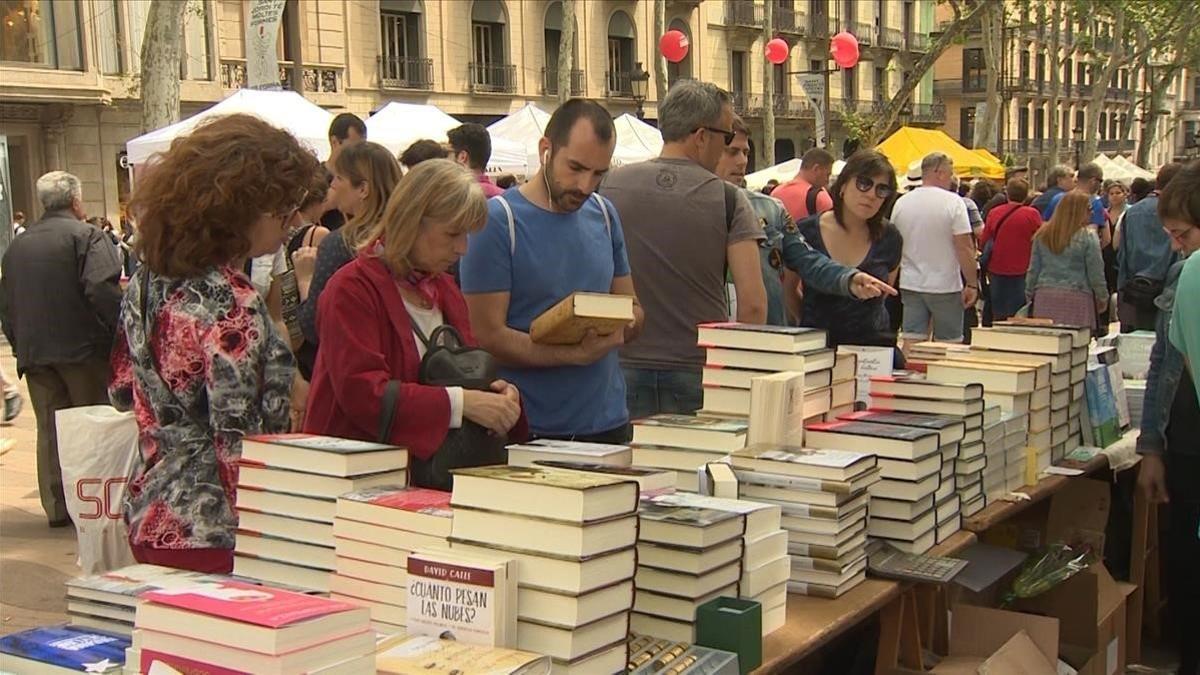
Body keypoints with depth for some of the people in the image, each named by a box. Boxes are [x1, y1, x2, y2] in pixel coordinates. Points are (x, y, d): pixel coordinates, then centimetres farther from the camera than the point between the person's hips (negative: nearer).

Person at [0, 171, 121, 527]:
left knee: (50, 431, 10)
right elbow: (102, 290, -21)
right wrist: (120, 333, -14)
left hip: (33, 352, 5)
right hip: (83, 349, -5)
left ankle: (57, 507, 13)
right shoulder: (87, 236, -7)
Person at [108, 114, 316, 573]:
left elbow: (122, 391, 16)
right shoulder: (231, 303, -20)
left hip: (150, 519, 9)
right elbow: (238, 443, -22)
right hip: (214, 535, -9)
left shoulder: (145, 282, 5)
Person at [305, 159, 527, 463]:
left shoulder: (444, 287, 17)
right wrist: (461, 403, -27)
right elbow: (361, 393, -20)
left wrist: (499, 391, -7)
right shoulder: (352, 289, -10)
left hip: (429, 460, 7)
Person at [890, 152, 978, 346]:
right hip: (945, 287, -4)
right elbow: (964, 248, -14)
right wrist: (972, 284, -8)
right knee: (949, 345, 5)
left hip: (910, 285, 4)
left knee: (912, 342, 6)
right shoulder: (953, 202, -11)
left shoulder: (901, 203, 4)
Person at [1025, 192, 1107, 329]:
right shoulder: (1088, 237, -7)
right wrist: (1102, 298, 11)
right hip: (1076, 299, -4)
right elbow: (1096, 274, -2)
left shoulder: (1042, 235, 6)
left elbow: (1033, 270, 10)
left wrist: (1030, 294, 20)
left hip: (1045, 297, 4)